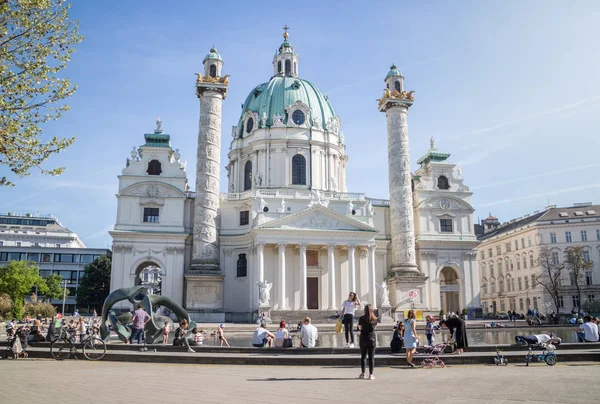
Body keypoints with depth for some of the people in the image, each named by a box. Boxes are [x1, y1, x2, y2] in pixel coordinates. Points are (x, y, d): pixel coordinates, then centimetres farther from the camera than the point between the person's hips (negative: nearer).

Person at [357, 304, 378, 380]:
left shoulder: (361, 318, -10)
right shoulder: (374, 319, -6)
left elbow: (359, 327, -1)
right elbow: (375, 326, 10)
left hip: (363, 339, 0)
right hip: (372, 339, 0)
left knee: (363, 356, 12)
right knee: (371, 357, 6)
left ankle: (362, 373, 12)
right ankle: (371, 374, 4)